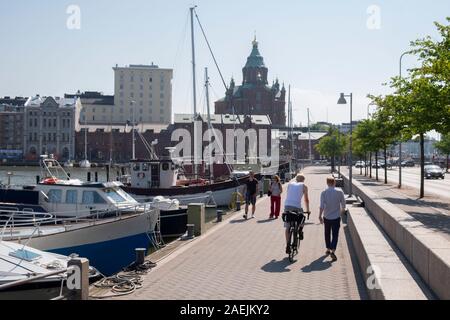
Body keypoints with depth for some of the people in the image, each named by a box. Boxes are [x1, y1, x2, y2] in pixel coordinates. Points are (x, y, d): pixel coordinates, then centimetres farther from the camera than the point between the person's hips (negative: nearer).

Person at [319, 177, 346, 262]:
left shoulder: (324, 193, -7)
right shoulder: (339, 192, -6)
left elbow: (322, 206, -13)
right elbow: (343, 203, 2)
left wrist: (320, 216, -8)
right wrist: (343, 210, 23)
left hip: (327, 217, 1)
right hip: (336, 217, -1)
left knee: (327, 234, 19)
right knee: (335, 235, 0)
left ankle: (328, 249, 33)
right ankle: (333, 251, -16)